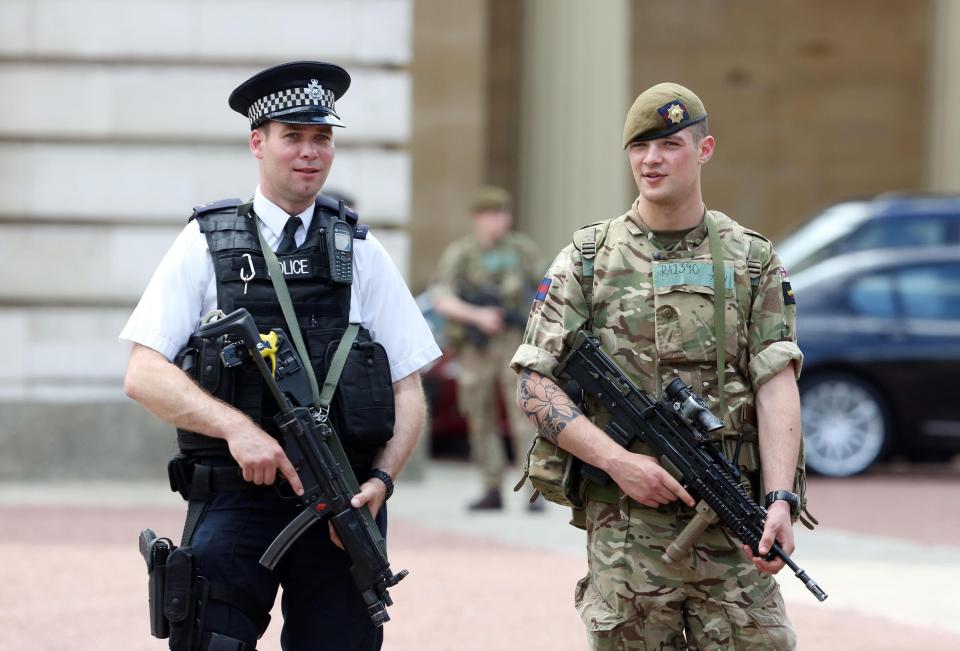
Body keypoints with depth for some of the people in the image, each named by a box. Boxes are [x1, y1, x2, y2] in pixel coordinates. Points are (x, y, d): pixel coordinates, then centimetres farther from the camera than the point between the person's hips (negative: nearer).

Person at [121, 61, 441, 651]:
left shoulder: (362, 253, 11)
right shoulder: (208, 244, 6)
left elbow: (408, 389, 10)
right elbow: (144, 375, -3)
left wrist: (382, 481, -7)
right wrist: (238, 427, -17)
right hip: (236, 498, -2)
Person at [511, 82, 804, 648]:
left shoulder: (753, 262, 9)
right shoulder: (587, 262, 7)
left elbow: (776, 386, 0)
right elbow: (534, 387, 2)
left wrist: (780, 501, -14)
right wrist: (617, 461, -11)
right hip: (625, 524, 0)